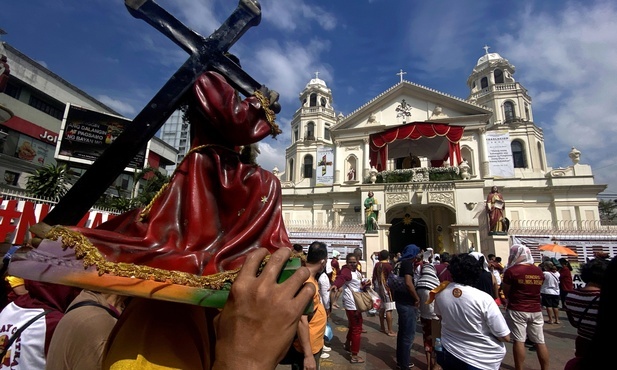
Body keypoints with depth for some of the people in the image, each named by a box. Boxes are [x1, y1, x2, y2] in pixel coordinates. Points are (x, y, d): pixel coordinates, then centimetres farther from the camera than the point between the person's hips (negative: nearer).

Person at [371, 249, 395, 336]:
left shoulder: (377, 265, 5)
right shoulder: (388, 265, -13)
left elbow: (374, 277, 10)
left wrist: (375, 287, 19)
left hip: (379, 288, 7)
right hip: (387, 288, -7)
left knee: (381, 308, 16)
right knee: (388, 309, -3)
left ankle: (382, 327, 26)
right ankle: (390, 331, -1)